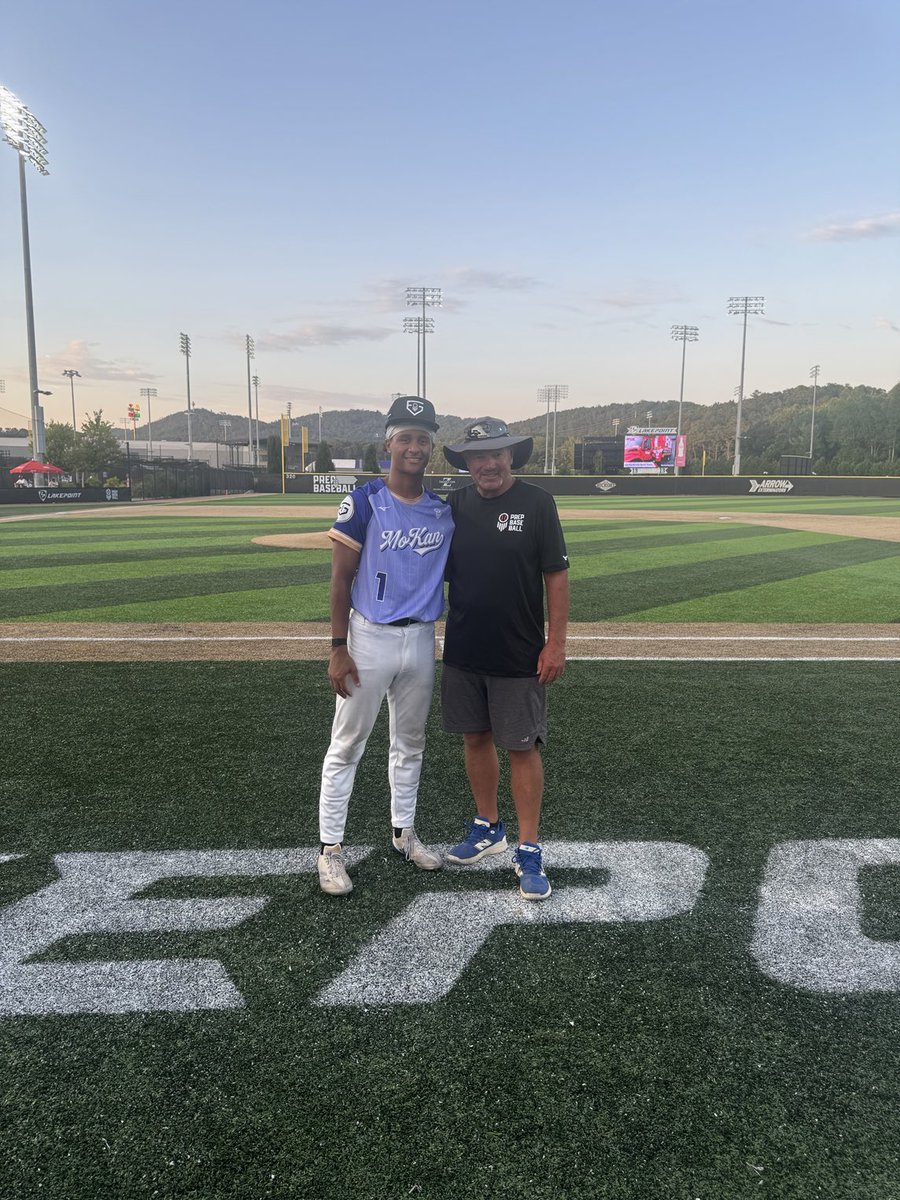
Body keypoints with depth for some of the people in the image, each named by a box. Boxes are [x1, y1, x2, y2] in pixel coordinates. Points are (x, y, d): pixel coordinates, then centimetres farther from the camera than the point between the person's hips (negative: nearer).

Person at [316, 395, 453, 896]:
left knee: (411, 742, 17)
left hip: (421, 639, 5)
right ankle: (331, 848, 13)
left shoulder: (444, 510, 4)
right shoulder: (364, 502, -9)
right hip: (369, 637, -4)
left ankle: (404, 831, 34)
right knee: (348, 745, 3)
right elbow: (341, 579, -9)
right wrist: (339, 648, -13)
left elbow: (451, 570, 14)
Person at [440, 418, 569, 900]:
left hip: (518, 658, -4)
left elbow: (556, 575, -7)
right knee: (475, 739, 14)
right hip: (463, 652, 5)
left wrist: (556, 643, -11)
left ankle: (528, 851, 13)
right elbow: (437, 570, 12)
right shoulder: (456, 505, 4)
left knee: (522, 747, 2)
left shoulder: (536, 503, -8)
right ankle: (487, 827, 33)